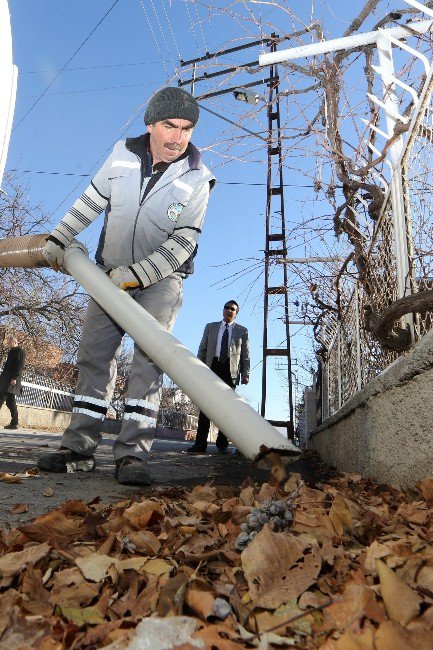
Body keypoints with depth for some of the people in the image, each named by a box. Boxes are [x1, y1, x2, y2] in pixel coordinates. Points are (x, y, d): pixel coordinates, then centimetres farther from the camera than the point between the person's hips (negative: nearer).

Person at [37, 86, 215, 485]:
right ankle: (79, 449, 8)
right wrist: (59, 237, 12)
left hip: (162, 277, -3)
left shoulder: (196, 179, -11)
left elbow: (183, 243, -16)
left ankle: (132, 455, -12)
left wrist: (136, 274, -24)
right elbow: (91, 201, 9)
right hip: (111, 273, 4)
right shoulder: (124, 154, -2)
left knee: (150, 359, -16)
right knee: (94, 354, -1)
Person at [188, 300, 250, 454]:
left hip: (230, 371, 0)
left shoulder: (242, 331, 12)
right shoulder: (210, 327, 15)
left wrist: (245, 374, -2)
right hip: (212, 367, 1)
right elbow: (202, 350, 12)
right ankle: (200, 443, -1)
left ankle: (222, 444, 9)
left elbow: (245, 355, 8)